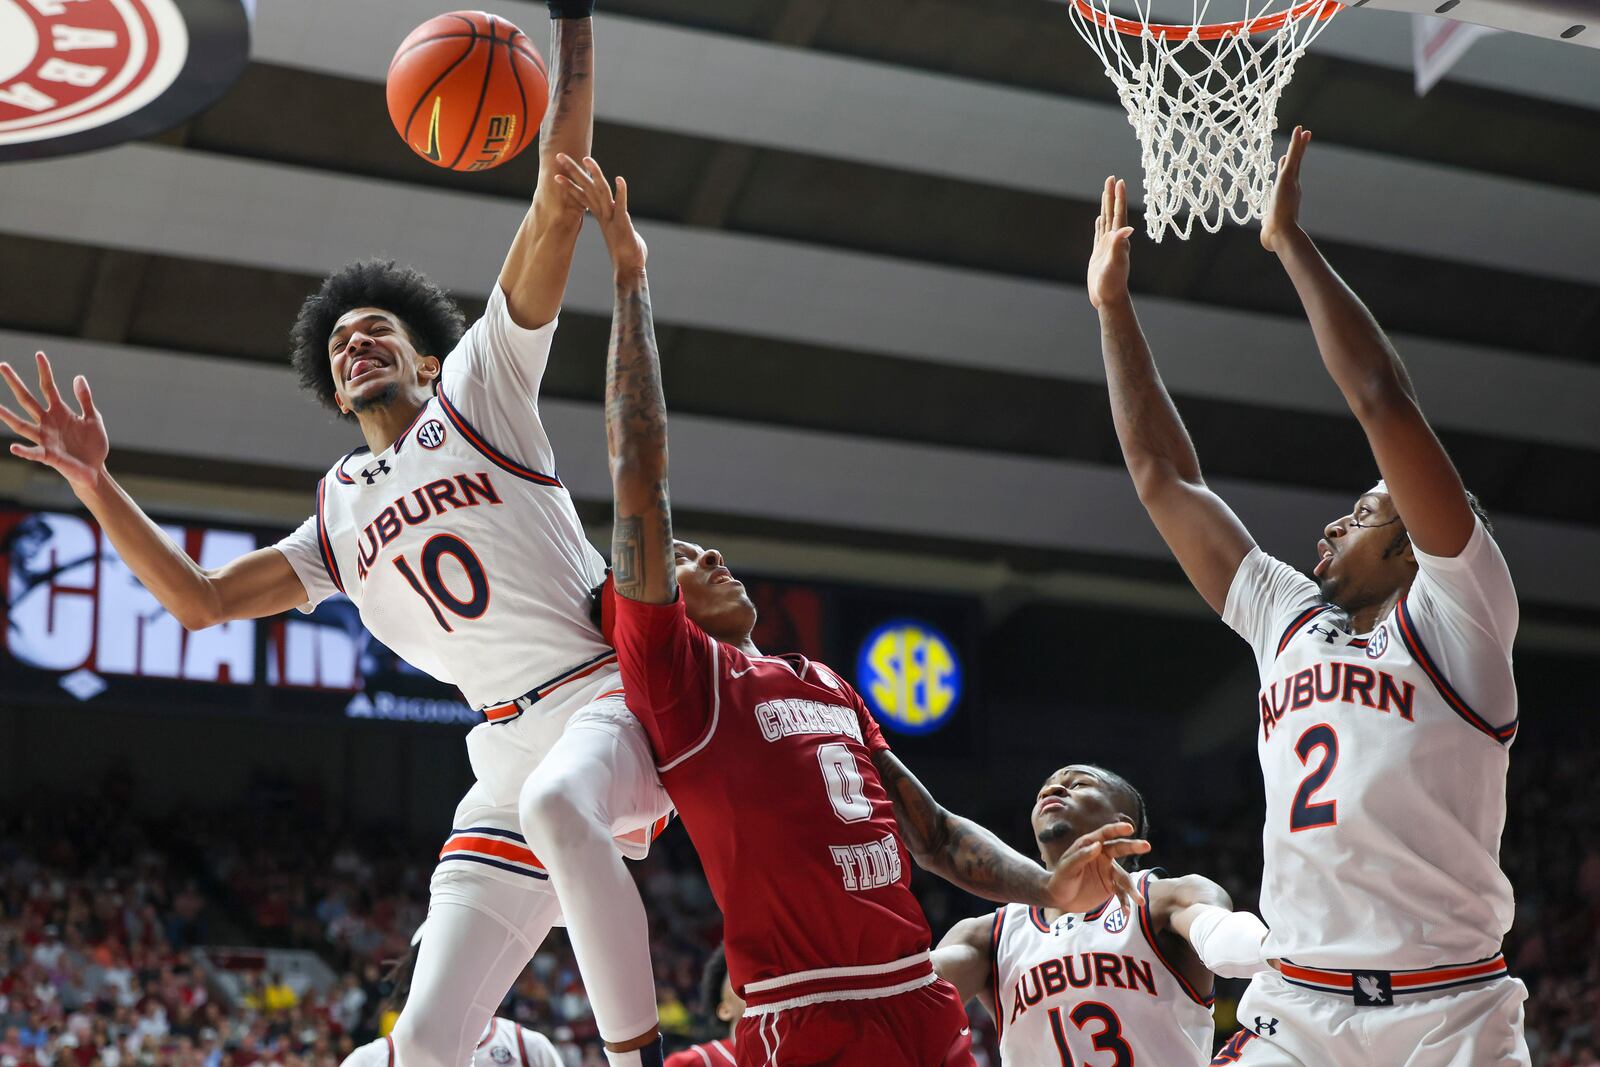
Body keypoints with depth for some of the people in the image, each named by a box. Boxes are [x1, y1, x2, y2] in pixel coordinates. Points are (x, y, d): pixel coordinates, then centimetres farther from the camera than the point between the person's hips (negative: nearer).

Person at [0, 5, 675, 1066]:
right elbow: (200, 599, 23)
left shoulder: (481, 385, 11)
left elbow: (559, 206, 2)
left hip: (606, 693, -5)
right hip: (508, 745, 5)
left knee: (558, 804, -41)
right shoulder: (341, 520, 24)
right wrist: (97, 483, 14)